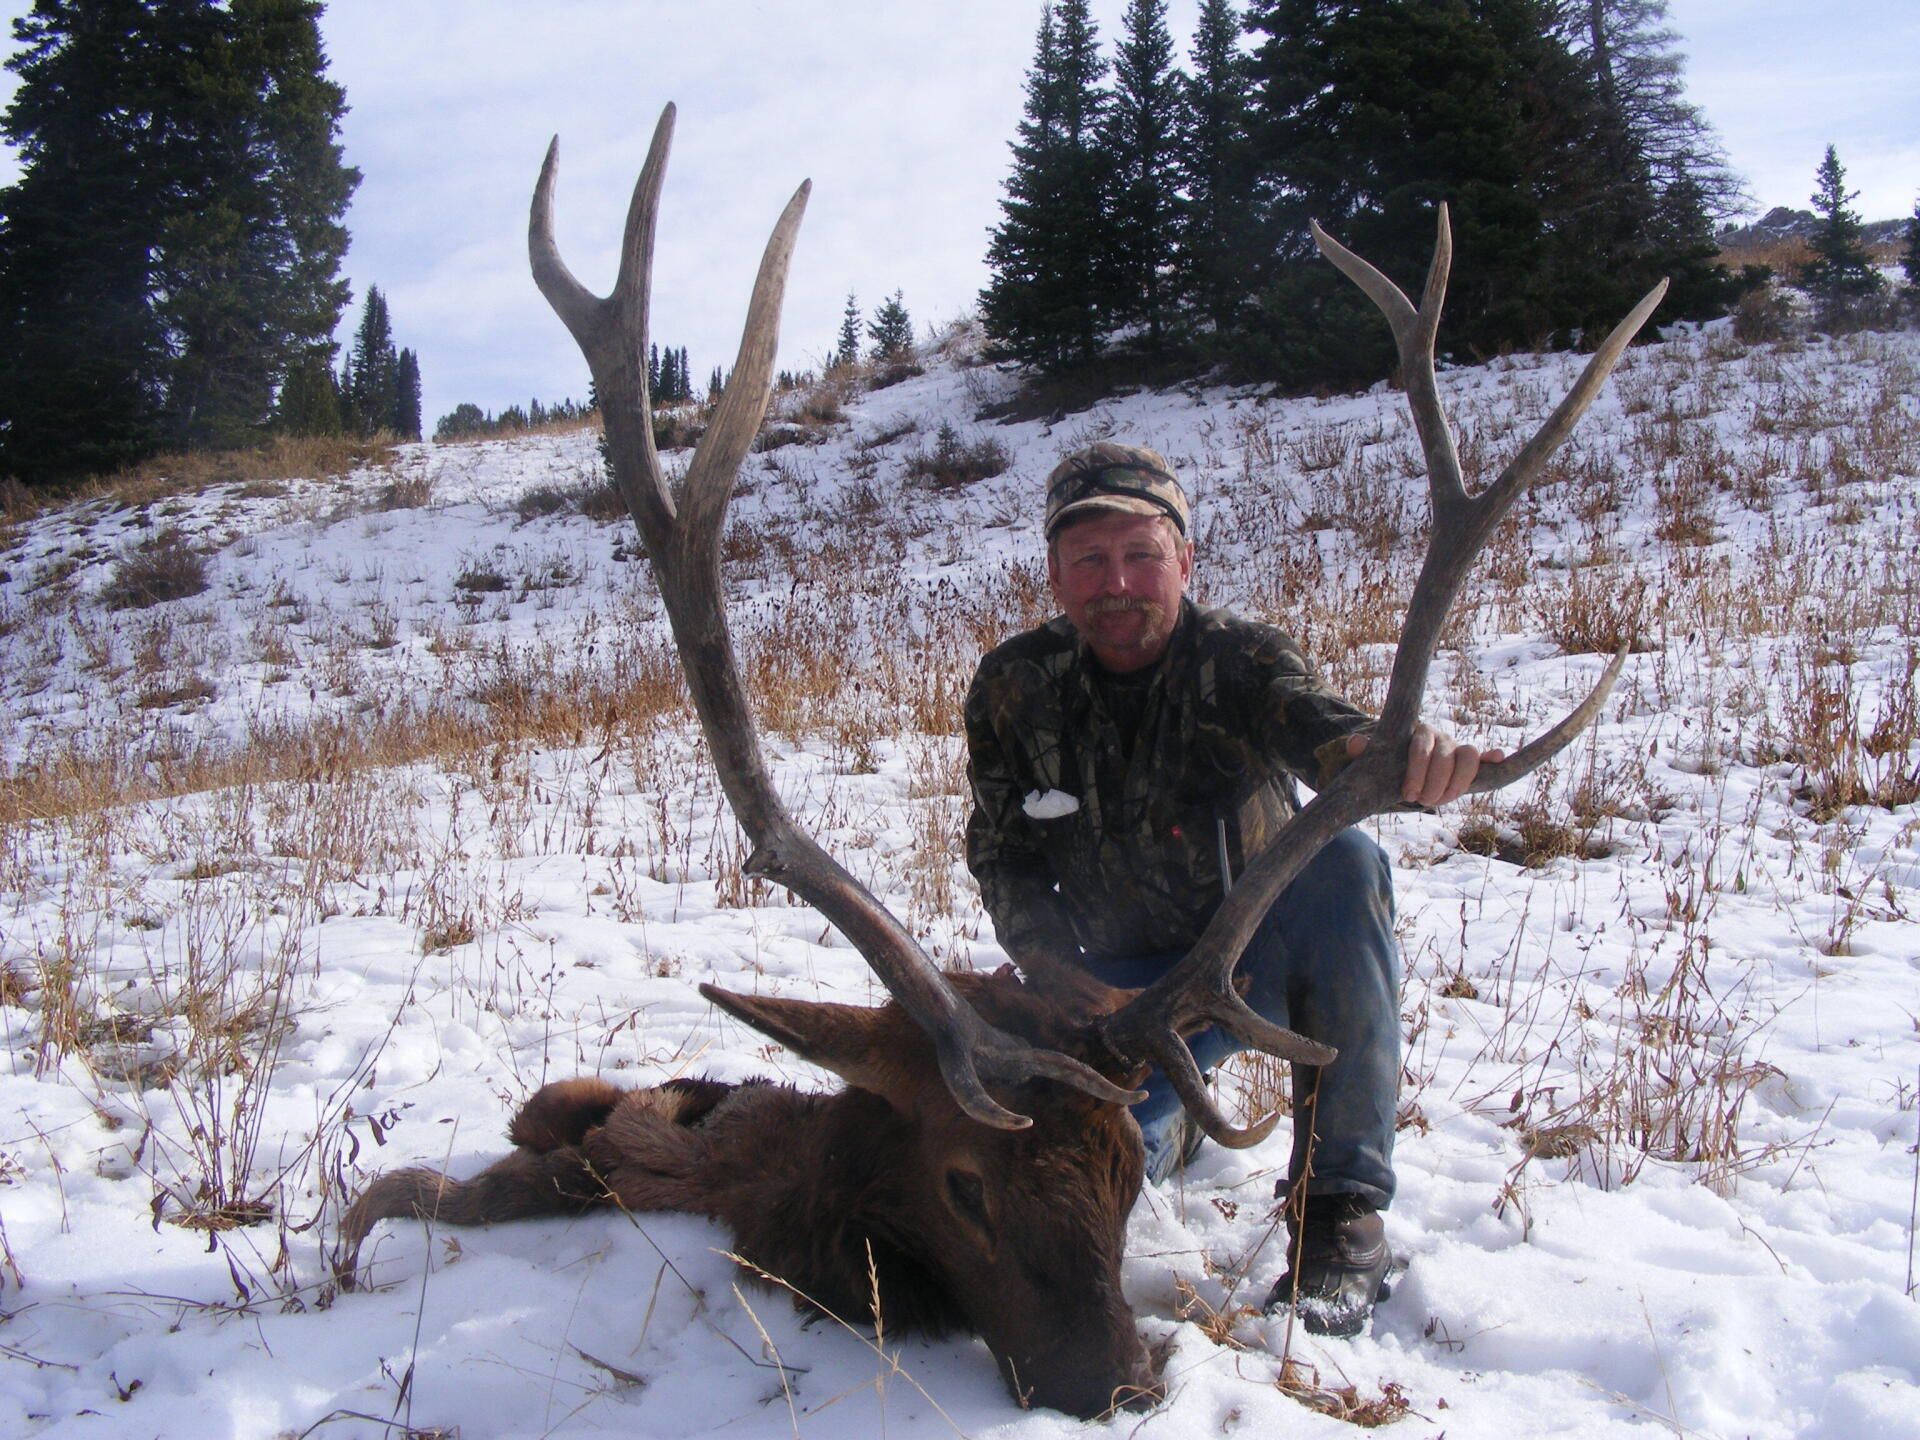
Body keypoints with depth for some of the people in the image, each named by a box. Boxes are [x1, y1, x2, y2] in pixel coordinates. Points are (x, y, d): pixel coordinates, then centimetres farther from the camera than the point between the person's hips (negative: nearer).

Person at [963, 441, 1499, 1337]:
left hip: (1265, 956, -1)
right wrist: (1077, 989, -22)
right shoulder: (1015, 689, -10)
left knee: (1343, 865, -34)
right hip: (1128, 983, 2)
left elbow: (1308, 718, -41)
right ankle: (1165, 1121, 19)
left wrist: (1388, 754, -66)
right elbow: (1002, 861, -4)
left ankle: (1341, 1215, -24)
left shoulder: (1236, 661, -18)